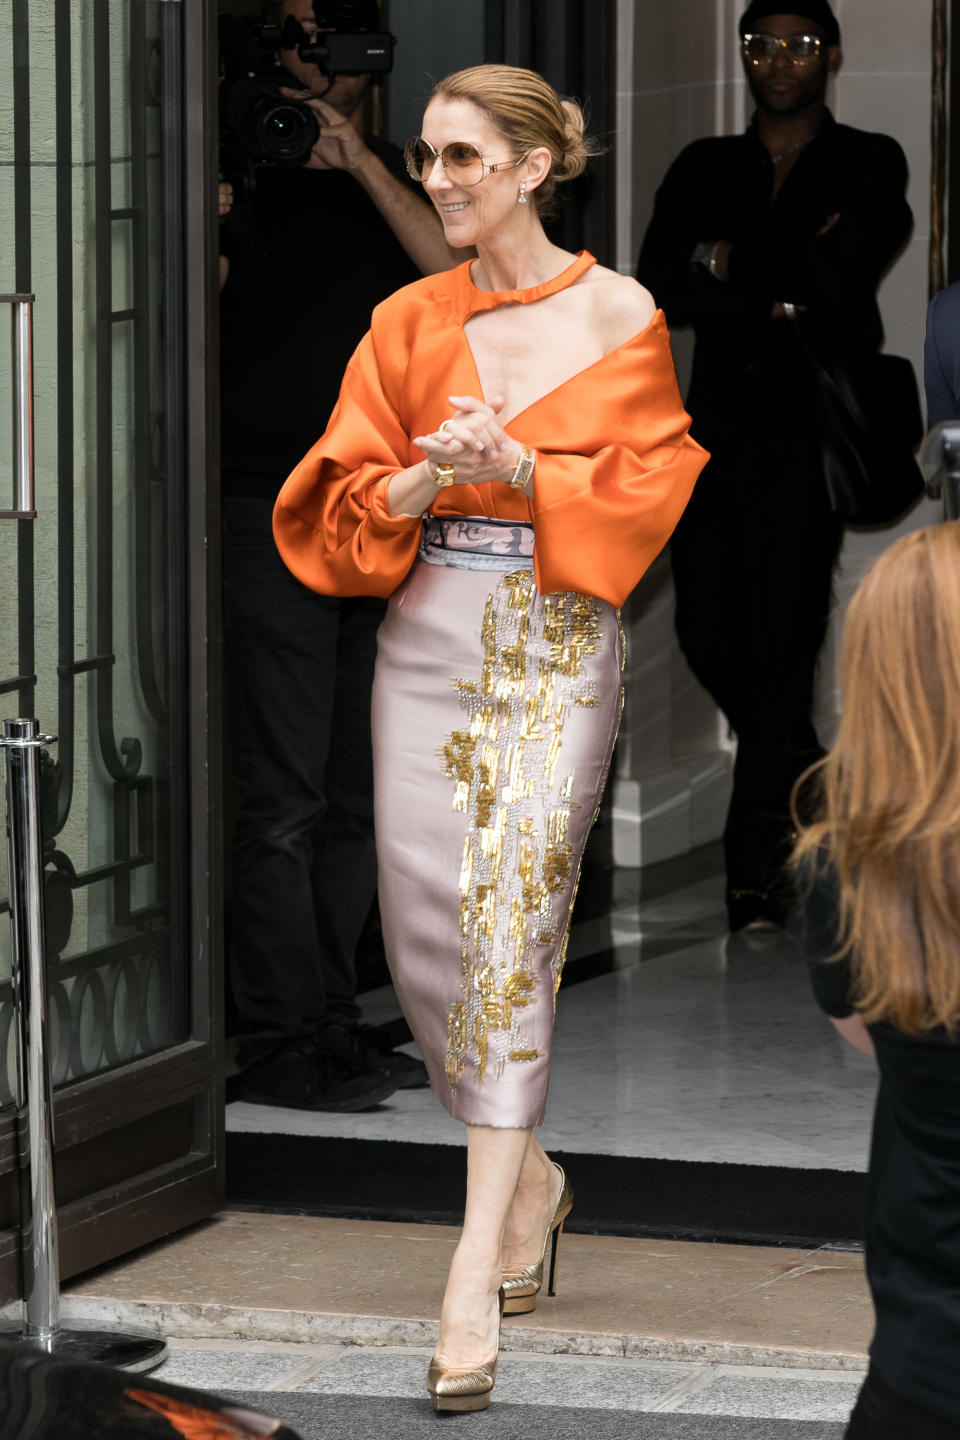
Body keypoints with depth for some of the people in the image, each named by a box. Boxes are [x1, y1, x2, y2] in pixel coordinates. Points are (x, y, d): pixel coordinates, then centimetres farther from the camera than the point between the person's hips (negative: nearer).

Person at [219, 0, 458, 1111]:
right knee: (281, 799, -8)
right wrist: (210, 221, -20)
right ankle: (280, 1044, -5)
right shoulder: (245, 182, 4)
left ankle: (332, 1022, 15)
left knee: (357, 799, 8)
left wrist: (358, 161, -11)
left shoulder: (411, 180, 14)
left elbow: (462, 280, -6)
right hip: (272, 518, -4)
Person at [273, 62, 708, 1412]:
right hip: (426, 639, 4)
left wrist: (516, 467, -19)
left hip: (558, 646, -4)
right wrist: (426, 478, -15)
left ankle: (477, 1274, -16)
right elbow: (349, 492, 6)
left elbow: (649, 487, -4)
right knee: (424, 935, 4)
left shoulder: (620, 316, -1)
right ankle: (529, 1177, 30)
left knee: (515, 927, -13)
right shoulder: (410, 321, 8)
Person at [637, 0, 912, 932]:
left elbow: (837, 285, -9)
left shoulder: (868, 166, 6)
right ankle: (806, 781, 29)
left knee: (781, 640, -10)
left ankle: (755, 863, -8)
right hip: (719, 425, 4)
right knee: (708, 633, 3)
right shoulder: (705, 168, 15)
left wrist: (727, 266, -1)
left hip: (810, 431, -4)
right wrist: (783, 291, -7)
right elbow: (656, 291, 1)